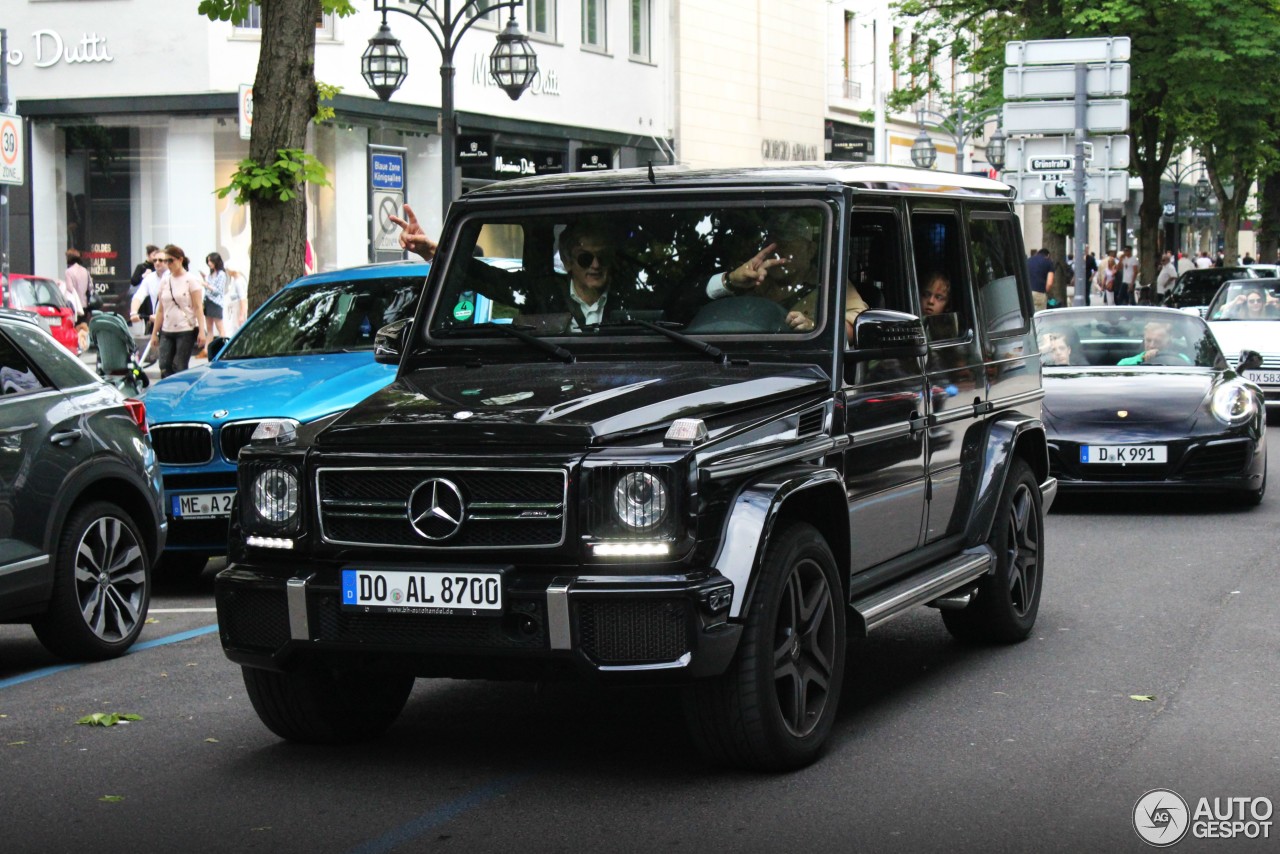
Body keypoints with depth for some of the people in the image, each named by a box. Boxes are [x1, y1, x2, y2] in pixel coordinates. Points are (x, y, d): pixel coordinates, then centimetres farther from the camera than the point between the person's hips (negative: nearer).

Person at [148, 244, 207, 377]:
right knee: (165, 368, -6)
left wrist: (201, 330, -15)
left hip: (186, 331, -5)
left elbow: (198, 307, -6)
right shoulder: (165, 282, 12)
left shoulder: (191, 280, -1)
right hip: (167, 332, 5)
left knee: (180, 368, -7)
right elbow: (160, 309, 14)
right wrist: (155, 333, 10)